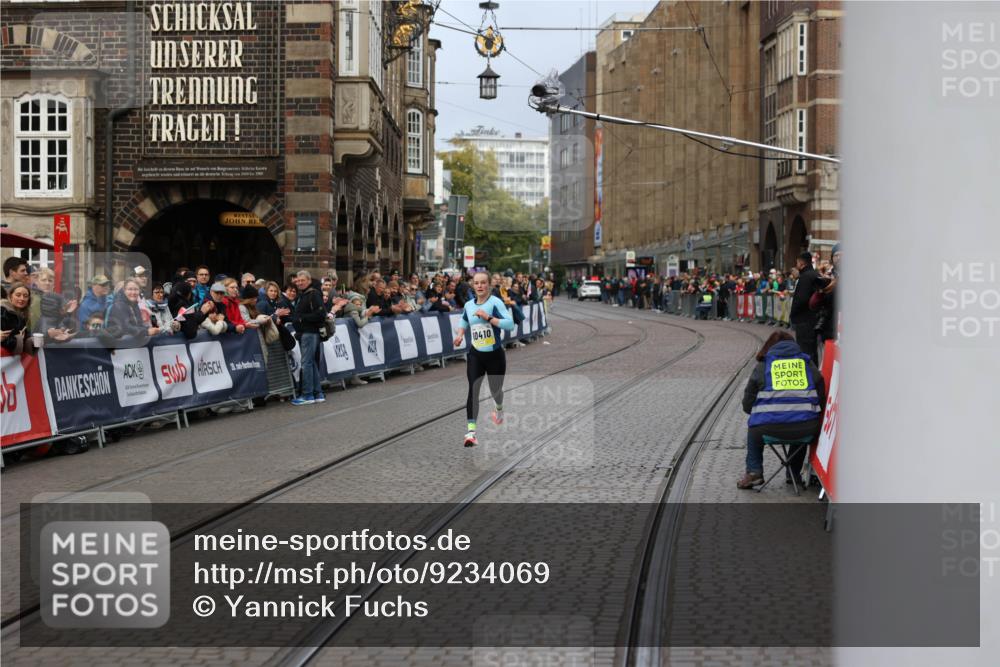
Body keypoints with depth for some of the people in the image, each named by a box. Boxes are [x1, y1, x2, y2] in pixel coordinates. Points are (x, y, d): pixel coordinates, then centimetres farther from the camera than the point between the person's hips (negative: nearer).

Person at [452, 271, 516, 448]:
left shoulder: (495, 302, -11)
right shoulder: (468, 305, 5)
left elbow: (510, 324, -22)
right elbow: (464, 321, 27)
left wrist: (488, 317, -28)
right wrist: (460, 334, 8)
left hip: (495, 355, -3)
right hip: (475, 355, 3)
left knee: (495, 390, 15)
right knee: (473, 389, -15)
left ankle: (499, 408, 53)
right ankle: (471, 430, -21)